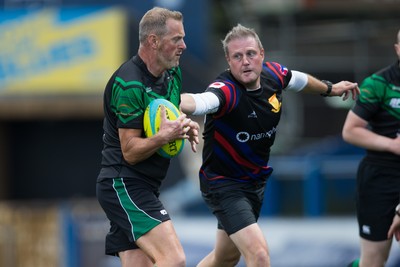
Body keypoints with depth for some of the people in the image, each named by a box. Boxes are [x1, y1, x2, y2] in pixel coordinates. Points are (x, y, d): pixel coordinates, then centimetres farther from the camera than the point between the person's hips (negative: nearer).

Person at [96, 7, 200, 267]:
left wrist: (186, 127, 5)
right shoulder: (129, 84, -18)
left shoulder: (173, 74, 10)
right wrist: (163, 136, -33)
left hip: (143, 187, 10)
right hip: (123, 184, -10)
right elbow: (130, 152, -16)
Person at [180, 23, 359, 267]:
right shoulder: (226, 90, -30)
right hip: (224, 183, -8)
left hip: (256, 181, 8)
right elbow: (199, 101, -54)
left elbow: (300, 80, 16)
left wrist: (330, 88, 35)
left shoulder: (274, 74, -8)